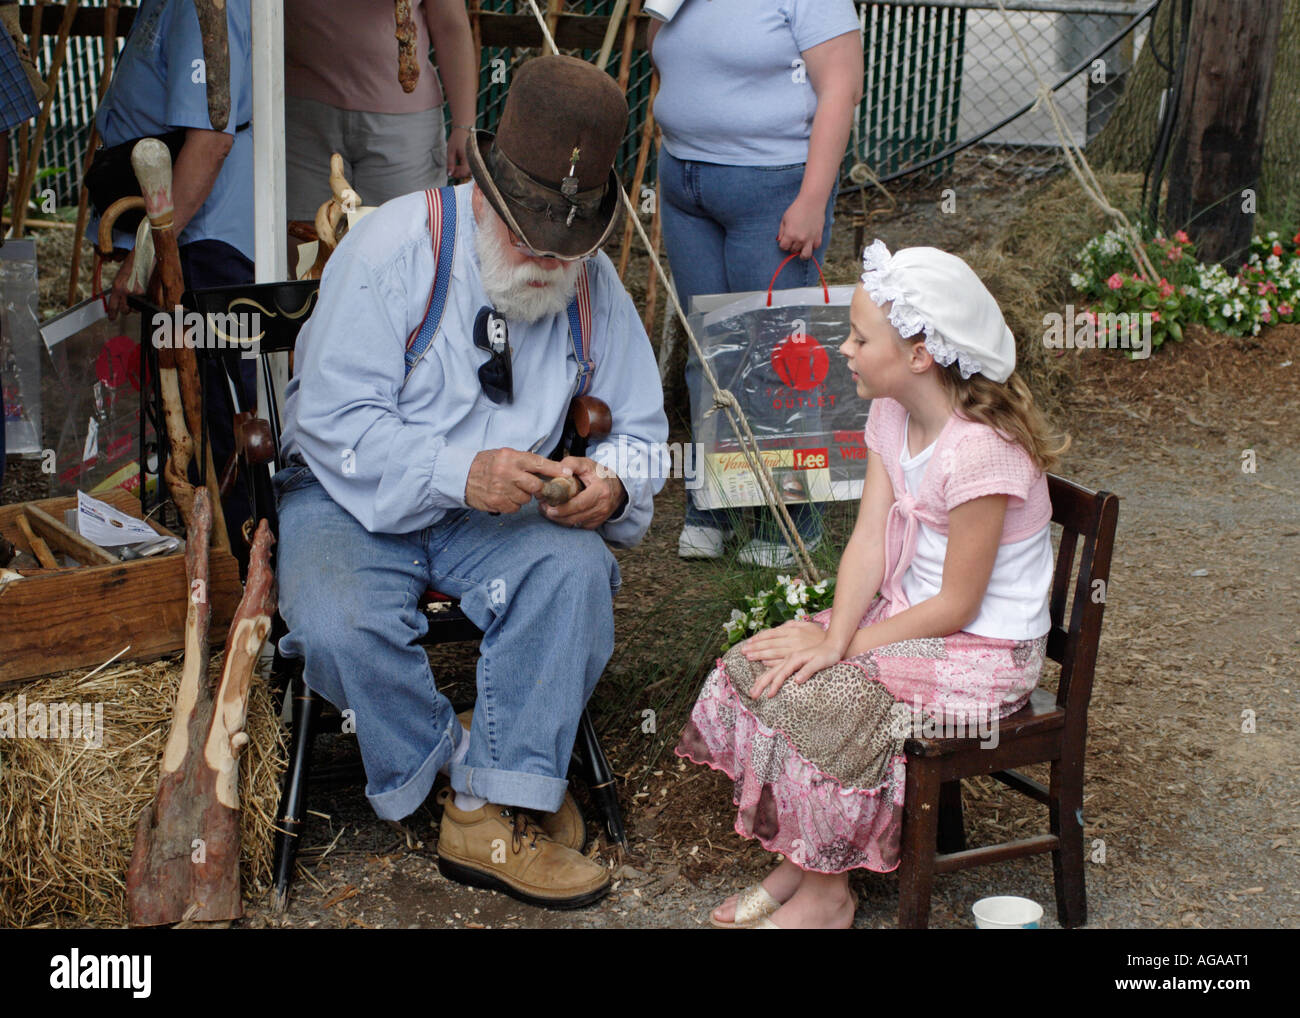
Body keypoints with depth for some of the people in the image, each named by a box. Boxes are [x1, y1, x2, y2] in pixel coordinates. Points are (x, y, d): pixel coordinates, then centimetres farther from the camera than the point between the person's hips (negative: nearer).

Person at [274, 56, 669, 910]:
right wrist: (460, 473, -33)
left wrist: (613, 484, -19)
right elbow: (334, 420, -19)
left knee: (578, 570, -27)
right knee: (340, 623, -33)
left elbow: (639, 429, 6)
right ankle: (451, 775, -7)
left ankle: (495, 814, -21)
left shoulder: (593, 281, 0)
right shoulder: (395, 246, -15)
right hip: (352, 496, -3)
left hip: (500, 511, 3)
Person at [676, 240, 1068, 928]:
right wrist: (834, 635, -18)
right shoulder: (892, 414, 1)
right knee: (750, 670, -6)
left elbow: (956, 605, -22)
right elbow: (868, 541, -3)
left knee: (813, 707, -24)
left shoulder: (979, 453, -26)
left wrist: (844, 646, -16)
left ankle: (825, 894, -2)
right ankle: (795, 860, 5)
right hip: (903, 612, 9)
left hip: (981, 649, -9)